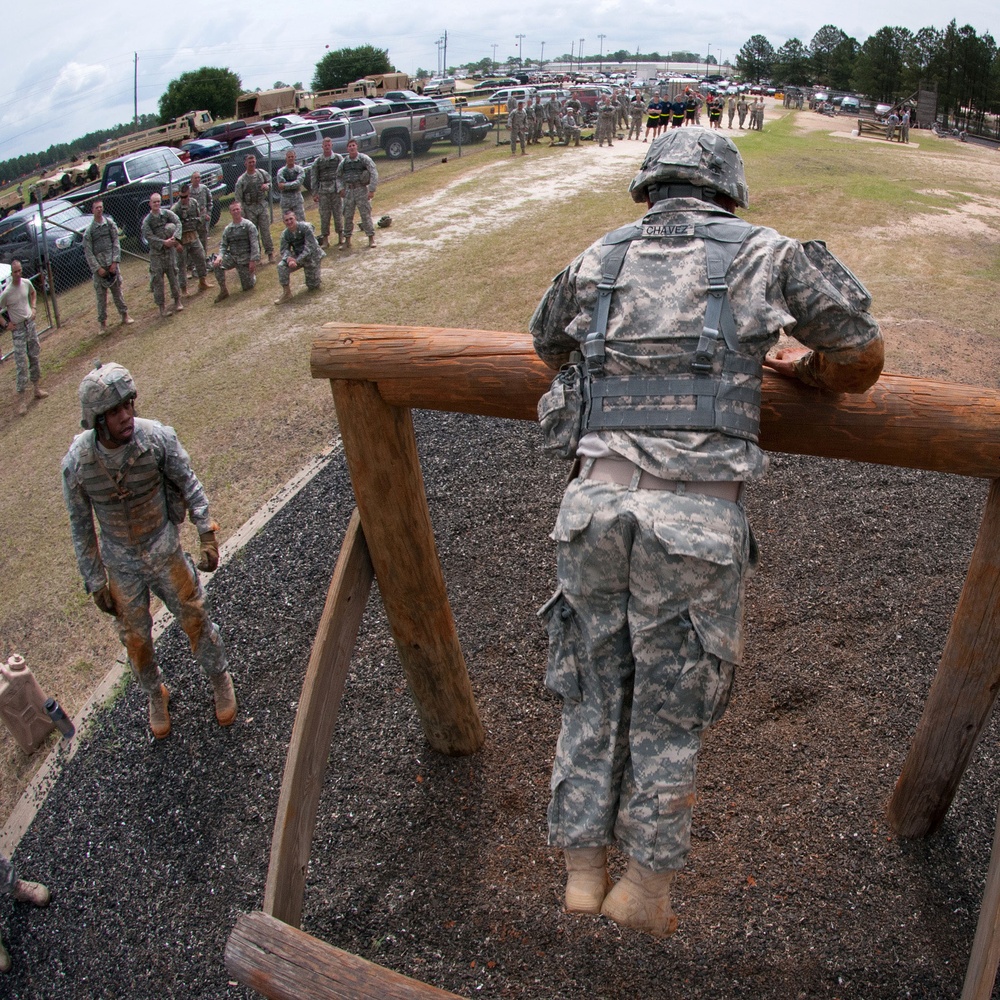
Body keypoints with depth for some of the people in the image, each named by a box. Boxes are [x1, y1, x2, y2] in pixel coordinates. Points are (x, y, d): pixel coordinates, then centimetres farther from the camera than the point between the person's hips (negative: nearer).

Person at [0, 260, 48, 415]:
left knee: (35, 357, 15)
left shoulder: (27, 283, -5)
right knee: (21, 364, -6)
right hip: (18, 329, -5)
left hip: (30, 324, 5)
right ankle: (22, 397, -2)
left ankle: (37, 386, 30)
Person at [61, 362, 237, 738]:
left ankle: (220, 679, 40)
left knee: (194, 617, 13)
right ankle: (155, 694, 45)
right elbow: (80, 526, -8)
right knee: (135, 637, 17)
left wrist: (208, 535, -13)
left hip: (164, 549, -1)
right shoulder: (76, 463, -21)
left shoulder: (158, 437, -24)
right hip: (119, 562, 1)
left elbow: (189, 483, -8)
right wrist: (95, 582, -3)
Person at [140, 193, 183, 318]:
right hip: (156, 251, -1)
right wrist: (163, 242, -21)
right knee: (157, 278, 0)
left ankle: (177, 300, 19)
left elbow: (178, 223, -10)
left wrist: (175, 237, -26)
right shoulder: (147, 221, -2)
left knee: (173, 274, 6)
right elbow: (149, 237, -10)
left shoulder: (167, 213, 2)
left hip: (169, 249, 1)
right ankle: (161, 305, 6)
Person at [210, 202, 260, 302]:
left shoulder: (248, 225, -5)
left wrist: (253, 261, -18)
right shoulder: (228, 229, 6)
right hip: (232, 257, 3)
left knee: (248, 288, 0)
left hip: (245, 258, -3)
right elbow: (223, 245, 5)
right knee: (216, 264, -25)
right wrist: (220, 256, -17)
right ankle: (223, 290, -11)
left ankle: (253, 275, 36)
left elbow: (254, 244, -10)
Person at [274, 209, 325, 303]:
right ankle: (286, 293, -14)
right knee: (282, 266, -24)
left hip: (312, 257, -4)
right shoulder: (285, 234, -7)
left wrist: (297, 261, -34)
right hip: (298, 257, 4)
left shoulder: (305, 227, -23)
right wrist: (288, 258, -34)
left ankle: (317, 276, 36)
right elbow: (284, 249, -8)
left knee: (313, 287, 0)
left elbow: (310, 248, -27)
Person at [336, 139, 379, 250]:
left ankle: (371, 238, 8)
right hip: (348, 190, 4)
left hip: (361, 189, -4)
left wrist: (372, 190, -14)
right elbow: (338, 176, 19)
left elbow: (374, 173, -8)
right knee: (347, 216, 5)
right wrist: (341, 188, 3)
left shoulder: (364, 159, -3)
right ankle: (347, 240, 13)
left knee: (365, 214, -3)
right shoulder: (344, 161, 9)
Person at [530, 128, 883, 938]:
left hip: (597, 503, 3)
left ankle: (584, 870, 31)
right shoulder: (766, 254, 12)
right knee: (671, 704, 16)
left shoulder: (597, 261, 19)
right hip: (701, 520, -2)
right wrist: (797, 368, 38)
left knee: (594, 689, 20)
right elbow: (863, 362, 18)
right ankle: (645, 884, 30)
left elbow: (548, 346, 38)